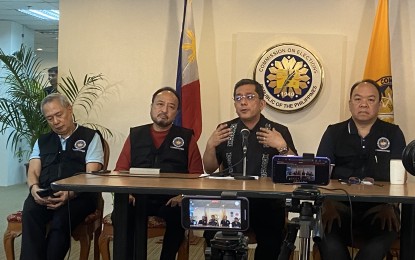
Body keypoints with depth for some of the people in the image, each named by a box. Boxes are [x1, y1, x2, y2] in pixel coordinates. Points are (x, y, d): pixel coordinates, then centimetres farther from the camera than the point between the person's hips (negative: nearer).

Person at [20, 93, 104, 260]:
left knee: (62, 217, -36)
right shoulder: (42, 141, 25)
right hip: (44, 194, 3)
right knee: (30, 211, -32)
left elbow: (91, 174, -1)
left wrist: (70, 193, -20)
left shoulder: (91, 137, 10)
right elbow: (33, 172, 13)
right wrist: (34, 188, -13)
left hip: (79, 196, -3)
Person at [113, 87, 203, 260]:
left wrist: (183, 195, -14)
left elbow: (196, 174, 5)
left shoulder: (186, 137, 12)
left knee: (179, 215, -34)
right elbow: (120, 171, 12)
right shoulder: (135, 135, 17)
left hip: (171, 200, -1)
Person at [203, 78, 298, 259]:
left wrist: (282, 147, -16)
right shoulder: (225, 130, 11)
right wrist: (211, 145, -5)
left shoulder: (279, 131, 4)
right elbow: (210, 169, 13)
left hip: (266, 200, -2)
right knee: (213, 236, -22)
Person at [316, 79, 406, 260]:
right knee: (329, 244, -33)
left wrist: (389, 206, -16)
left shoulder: (393, 134, 12)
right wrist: (328, 205, -17)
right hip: (339, 205, 0)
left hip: (378, 207, 0)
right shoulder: (334, 133, 13)